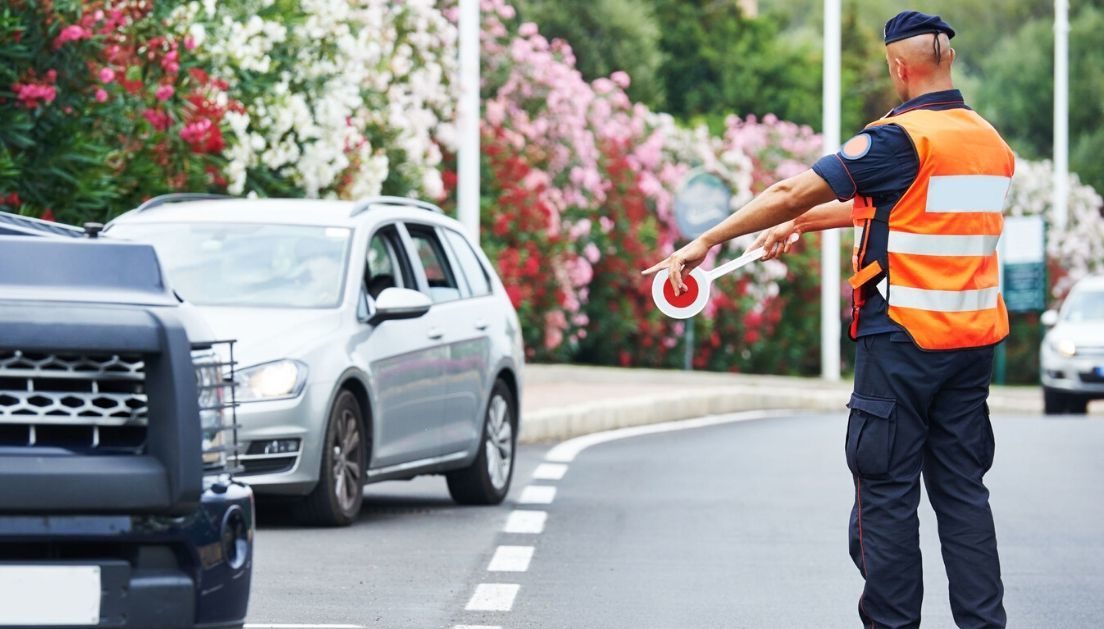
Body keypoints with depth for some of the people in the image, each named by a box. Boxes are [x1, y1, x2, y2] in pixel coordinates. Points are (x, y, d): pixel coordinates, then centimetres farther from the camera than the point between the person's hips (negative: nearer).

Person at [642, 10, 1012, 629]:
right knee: (963, 490, 10)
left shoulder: (901, 137, -13)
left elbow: (793, 192, -13)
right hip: (974, 344, 7)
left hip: (902, 338, -6)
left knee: (888, 492, 1)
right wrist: (801, 224, 27)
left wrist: (706, 242, -6)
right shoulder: (993, 143, 10)